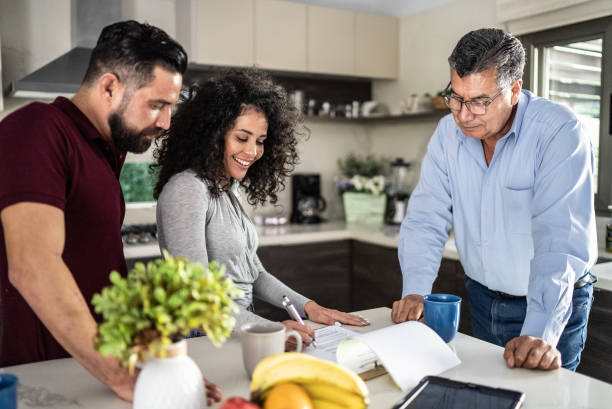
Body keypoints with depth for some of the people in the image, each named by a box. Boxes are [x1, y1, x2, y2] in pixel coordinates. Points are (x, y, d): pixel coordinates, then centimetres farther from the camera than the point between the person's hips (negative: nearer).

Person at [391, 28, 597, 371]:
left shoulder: (560, 132, -21)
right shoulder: (449, 132, -6)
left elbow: (562, 239, -29)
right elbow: (426, 218, -7)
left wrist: (541, 333, -38)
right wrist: (415, 292, -20)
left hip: (554, 303, -4)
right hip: (483, 297, 5)